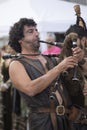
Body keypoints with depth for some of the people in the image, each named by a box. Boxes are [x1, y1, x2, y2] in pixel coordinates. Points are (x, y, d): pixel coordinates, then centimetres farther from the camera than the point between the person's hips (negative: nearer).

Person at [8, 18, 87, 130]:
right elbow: (30, 89, -17)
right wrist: (59, 68, -17)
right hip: (43, 121, -5)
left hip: (67, 119, 5)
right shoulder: (16, 65, 1)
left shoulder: (51, 60, 16)